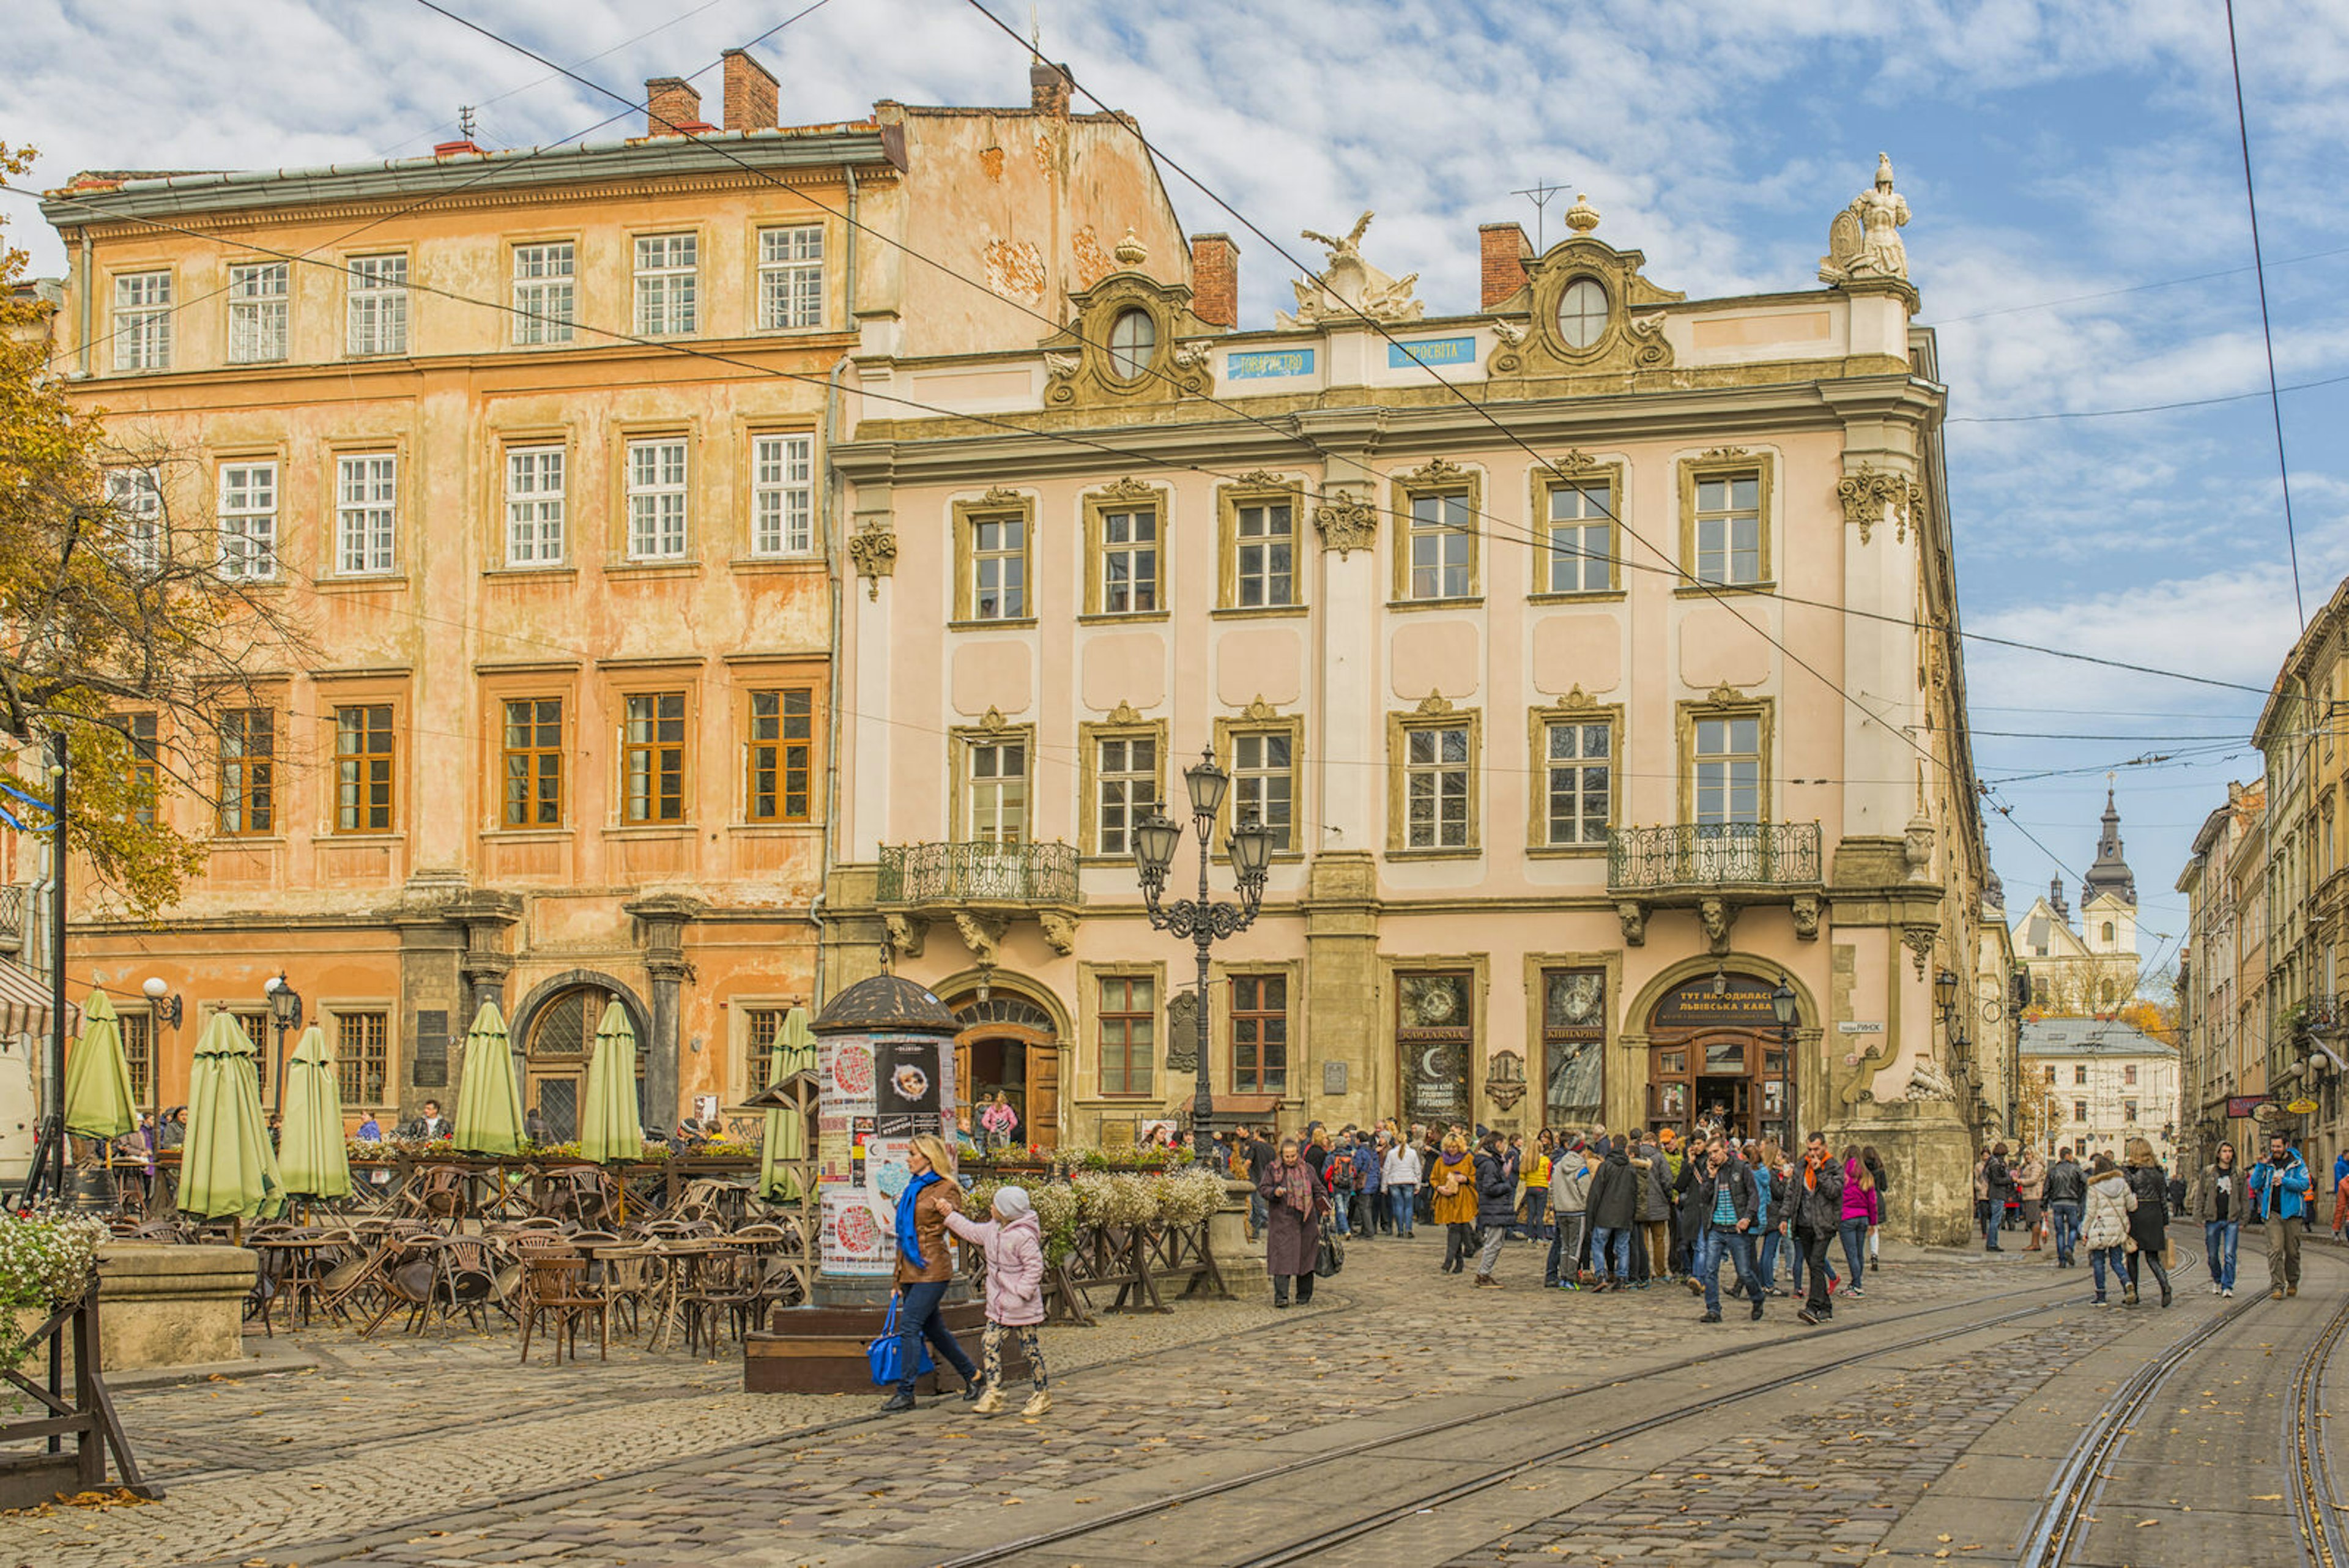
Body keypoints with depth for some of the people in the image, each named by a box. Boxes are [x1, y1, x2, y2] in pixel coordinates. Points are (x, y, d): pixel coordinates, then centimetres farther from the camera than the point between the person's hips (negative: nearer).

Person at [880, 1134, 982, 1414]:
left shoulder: (947, 1188, -6)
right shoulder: (913, 1189, 17)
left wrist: (950, 1213, -30)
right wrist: (899, 1280, 21)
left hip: (932, 1268, -8)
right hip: (910, 1269, 8)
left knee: (909, 1326, -12)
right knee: (933, 1330, 11)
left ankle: (905, 1392, -9)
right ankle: (973, 1379, 23)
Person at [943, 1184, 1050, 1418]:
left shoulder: (1024, 1236, -21)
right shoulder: (993, 1228, 5)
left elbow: (1035, 1267, -20)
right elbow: (973, 1232, 22)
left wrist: (1021, 1293, -21)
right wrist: (950, 1215, 20)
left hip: (1021, 1308, -8)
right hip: (998, 1304, 8)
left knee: (1029, 1347, 2)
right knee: (990, 1343, 1)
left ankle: (1043, 1394, 15)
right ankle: (993, 1394, 4)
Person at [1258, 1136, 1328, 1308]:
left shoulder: (1307, 1170, 11)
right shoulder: (1273, 1169, 4)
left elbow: (1318, 1190, 16)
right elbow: (1263, 1188, 3)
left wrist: (1324, 1207, 0)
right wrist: (1274, 1192, -18)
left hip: (1306, 1221, 3)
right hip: (1282, 1221, -3)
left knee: (1306, 1256, 7)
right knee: (1282, 1258, -11)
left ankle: (1304, 1295, 19)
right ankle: (1281, 1296, -13)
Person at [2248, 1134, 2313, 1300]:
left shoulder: (2297, 1164, 4)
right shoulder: (2267, 1164, 10)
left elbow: (2304, 1184, -8)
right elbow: (2254, 1185, 4)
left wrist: (2284, 1181, -20)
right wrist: (2261, 1166, -9)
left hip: (2292, 1212, -1)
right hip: (2272, 1214, 1)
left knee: (2292, 1251, 5)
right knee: (2275, 1249, -11)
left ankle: (2292, 1283, 25)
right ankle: (2277, 1286, -12)